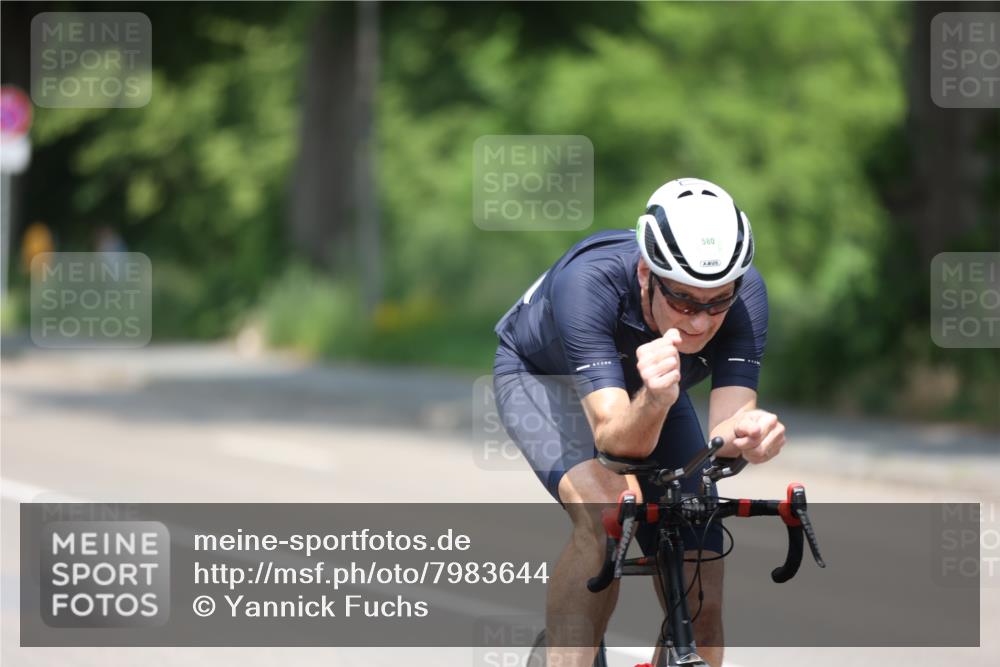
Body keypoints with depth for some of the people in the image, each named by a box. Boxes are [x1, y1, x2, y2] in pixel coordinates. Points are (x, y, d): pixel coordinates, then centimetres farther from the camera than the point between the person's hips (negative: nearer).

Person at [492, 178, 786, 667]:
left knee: (700, 604, -6)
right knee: (608, 507, -35)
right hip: (543, 376, -4)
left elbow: (720, 438, -35)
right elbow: (616, 438, -46)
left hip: (649, 386, 4)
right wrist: (653, 402, -66)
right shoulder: (588, 281, -41)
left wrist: (745, 436, -57)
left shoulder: (745, 294, -32)